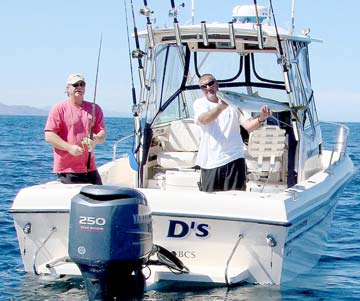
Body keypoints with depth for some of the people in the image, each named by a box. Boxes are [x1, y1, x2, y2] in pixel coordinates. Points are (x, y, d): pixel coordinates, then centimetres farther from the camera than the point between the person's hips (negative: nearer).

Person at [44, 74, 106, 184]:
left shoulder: (94, 109, 13)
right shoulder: (59, 109, -1)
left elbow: (103, 134, 11)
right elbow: (49, 136, -7)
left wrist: (95, 139, -14)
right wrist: (70, 147, -18)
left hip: (90, 168, 5)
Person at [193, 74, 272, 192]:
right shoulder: (200, 103, 5)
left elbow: (248, 125, -1)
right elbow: (203, 119, -18)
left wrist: (261, 119, -24)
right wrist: (220, 107, -37)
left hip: (234, 159, 0)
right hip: (209, 162, 0)